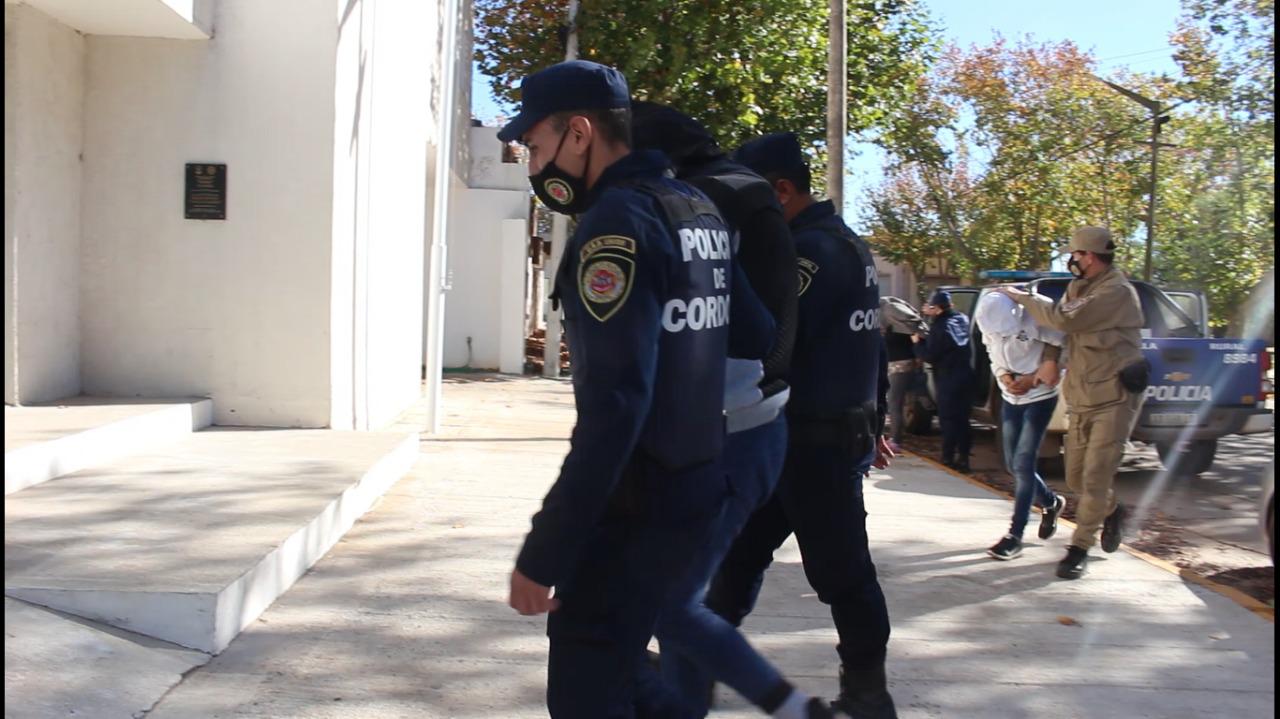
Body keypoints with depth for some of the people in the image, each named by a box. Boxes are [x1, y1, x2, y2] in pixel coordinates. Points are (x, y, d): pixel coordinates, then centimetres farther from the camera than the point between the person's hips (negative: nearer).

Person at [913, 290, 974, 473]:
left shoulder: (939, 327, -17)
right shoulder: (962, 319, 6)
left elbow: (930, 356, -15)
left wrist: (917, 342, 2)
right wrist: (932, 315, 21)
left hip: (948, 380, -7)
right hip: (965, 376, 7)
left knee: (948, 419, 1)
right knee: (962, 418, 12)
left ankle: (948, 457, 4)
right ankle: (963, 456, 12)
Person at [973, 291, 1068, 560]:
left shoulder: (1034, 321, -26)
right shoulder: (989, 325, -9)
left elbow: (1061, 346, -19)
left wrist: (1033, 379, -22)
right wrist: (1004, 376, -15)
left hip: (1039, 398, -6)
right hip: (1011, 399, 6)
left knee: (1023, 465, -10)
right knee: (1014, 464, 11)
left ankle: (1015, 535, -5)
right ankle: (1051, 502, 38)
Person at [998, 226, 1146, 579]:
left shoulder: (1117, 292, -17)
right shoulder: (1079, 288, 12)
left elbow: (1065, 318, -25)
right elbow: (1061, 321, 16)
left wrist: (1022, 298, -13)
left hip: (1114, 398, -8)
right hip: (1083, 399, 8)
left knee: (1095, 477, -8)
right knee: (1075, 478, 13)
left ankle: (1080, 548, 0)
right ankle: (1112, 510, 39)